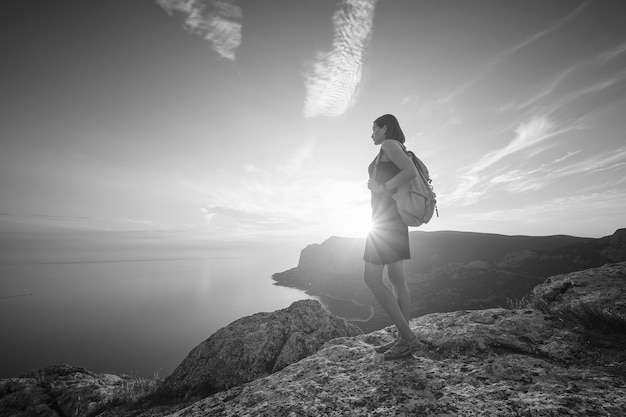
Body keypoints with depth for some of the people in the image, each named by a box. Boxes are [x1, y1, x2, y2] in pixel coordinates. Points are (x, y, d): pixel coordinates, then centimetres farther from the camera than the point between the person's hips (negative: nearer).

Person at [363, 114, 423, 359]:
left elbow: (412, 171, -21)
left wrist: (381, 188, -13)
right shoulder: (395, 153, 23)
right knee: (396, 278, 7)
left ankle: (408, 337, -1)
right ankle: (403, 339, 13)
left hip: (386, 217, -10)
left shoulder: (389, 144, -5)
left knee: (371, 279, -9)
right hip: (393, 218, 10)